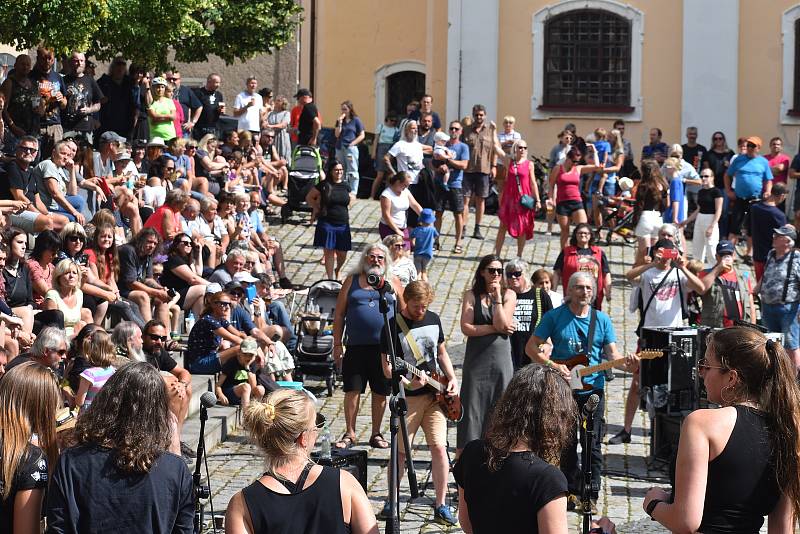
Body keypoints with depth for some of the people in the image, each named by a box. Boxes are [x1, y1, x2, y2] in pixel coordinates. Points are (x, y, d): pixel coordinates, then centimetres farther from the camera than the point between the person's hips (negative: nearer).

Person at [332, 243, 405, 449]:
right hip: (356, 346, 0)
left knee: (380, 393, 6)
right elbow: (339, 315, 9)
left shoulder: (393, 283, 10)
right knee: (352, 390, -1)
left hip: (385, 346, 0)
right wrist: (337, 344, 3)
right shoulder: (352, 281, 9)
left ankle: (376, 434, 18)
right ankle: (350, 434, 9)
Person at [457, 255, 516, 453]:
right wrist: (494, 328, -11)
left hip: (500, 360, 0)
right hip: (476, 360, 0)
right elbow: (466, 328, -9)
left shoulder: (509, 295, 4)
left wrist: (497, 296, -11)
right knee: (472, 407, 0)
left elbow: (502, 324, -11)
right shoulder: (471, 295, 3)